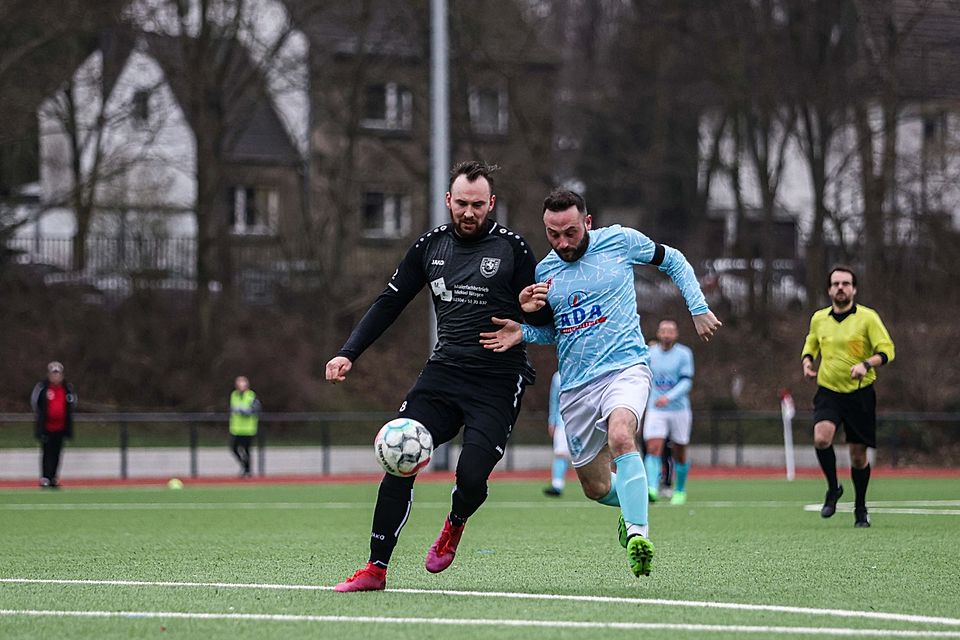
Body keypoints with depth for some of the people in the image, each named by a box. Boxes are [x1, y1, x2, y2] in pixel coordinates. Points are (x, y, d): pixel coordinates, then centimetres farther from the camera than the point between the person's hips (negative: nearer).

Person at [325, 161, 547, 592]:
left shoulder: (512, 248, -2)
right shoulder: (431, 246, 9)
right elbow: (389, 304, 15)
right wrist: (349, 354, 6)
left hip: (498, 381, -3)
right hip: (444, 372, 3)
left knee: (471, 476, -17)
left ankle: (455, 524, 20)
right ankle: (376, 568, -7)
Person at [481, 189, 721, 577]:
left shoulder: (619, 241, -2)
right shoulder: (544, 271, 7)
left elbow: (673, 261, 13)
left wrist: (699, 309, 7)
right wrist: (522, 332, 0)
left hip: (625, 367, -5)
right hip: (576, 386, 5)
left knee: (620, 436, -36)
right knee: (595, 488, 9)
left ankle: (637, 532, -40)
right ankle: (631, 505, 44)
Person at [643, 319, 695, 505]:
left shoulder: (684, 354, -5)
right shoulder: (650, 354, 4)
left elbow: (686, 381, -14)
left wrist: (669, 397, -28)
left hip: (679, 408, -1)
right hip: (655, 411, 1)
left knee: (679, 454, 9)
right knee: (653, 450, -18)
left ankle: (680, 491, 28)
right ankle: (652, 488, -30)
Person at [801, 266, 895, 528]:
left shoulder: (868, 317, -5)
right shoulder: (819, 319, 7)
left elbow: (887, 350, -8)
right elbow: (811, 344, 26)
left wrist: (866, 364, -26)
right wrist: (807, 360, 5)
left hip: (860, 393, -2)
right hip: (828, 391, 2)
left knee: (858, 455, 3)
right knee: (821, 438, -25)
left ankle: (860, 508, 24)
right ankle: (833, 489, -2)